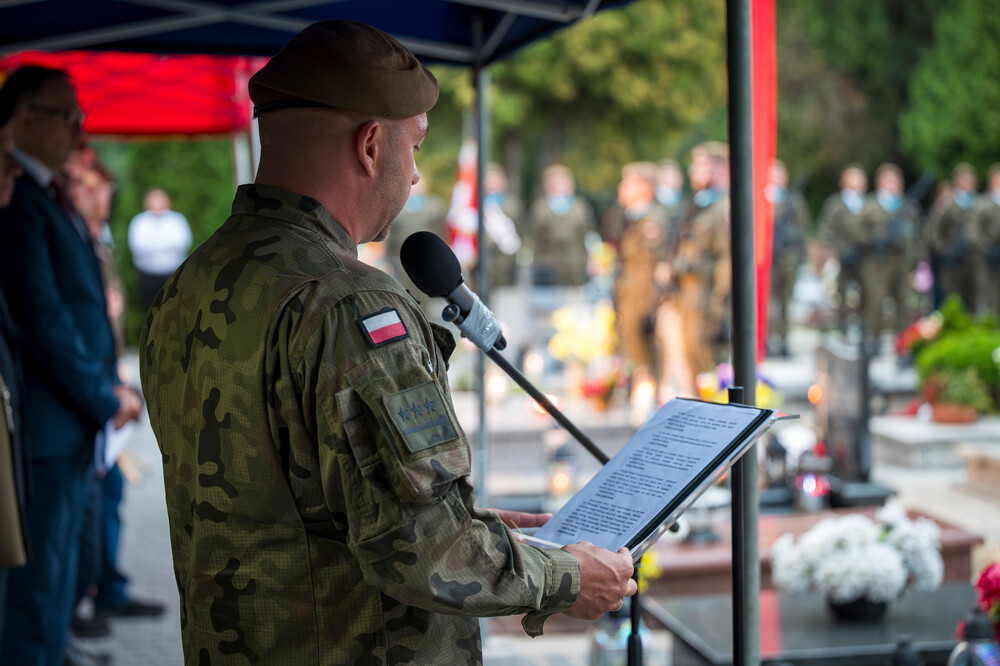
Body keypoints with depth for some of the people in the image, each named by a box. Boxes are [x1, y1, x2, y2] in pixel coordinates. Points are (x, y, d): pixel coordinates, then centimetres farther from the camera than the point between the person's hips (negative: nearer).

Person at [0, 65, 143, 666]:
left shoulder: (55, 199, 16)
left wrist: (111, 389, 7)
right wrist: (105, 399, -10)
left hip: (80, 422, 9)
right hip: (48, 426, -9)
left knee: (57, 587, 16)